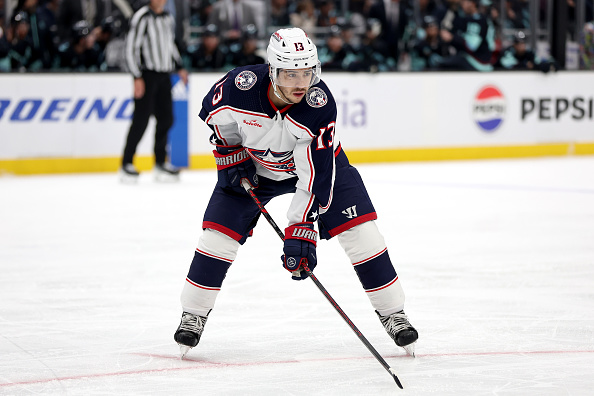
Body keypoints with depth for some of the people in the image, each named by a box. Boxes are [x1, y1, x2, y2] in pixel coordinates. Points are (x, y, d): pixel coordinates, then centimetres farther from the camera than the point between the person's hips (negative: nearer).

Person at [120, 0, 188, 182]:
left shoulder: (167, 18, 13)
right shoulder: (142, 17, -11)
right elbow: (131, 47, -13)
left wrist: (179, 68, 21)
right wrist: (137, 77, -17)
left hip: (164, 75, 7)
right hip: (146, 75, -7)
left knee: (166, 118, 6)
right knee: (141, 119, -9)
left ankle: (160, 163, 15)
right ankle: (126, 164, -3)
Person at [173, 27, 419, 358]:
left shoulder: (320, 105, -35)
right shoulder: (239, 86, -32)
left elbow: (316, 177, -35)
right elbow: (215, 113, -5)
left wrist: (301, 231, -39)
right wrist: (231, 154, -8)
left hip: (317, 160, -1)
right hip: (253, 166, 1)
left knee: (360, 229, -12)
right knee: (221, 230, -10)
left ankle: (393, 314, 0)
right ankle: (193, 314, 8)